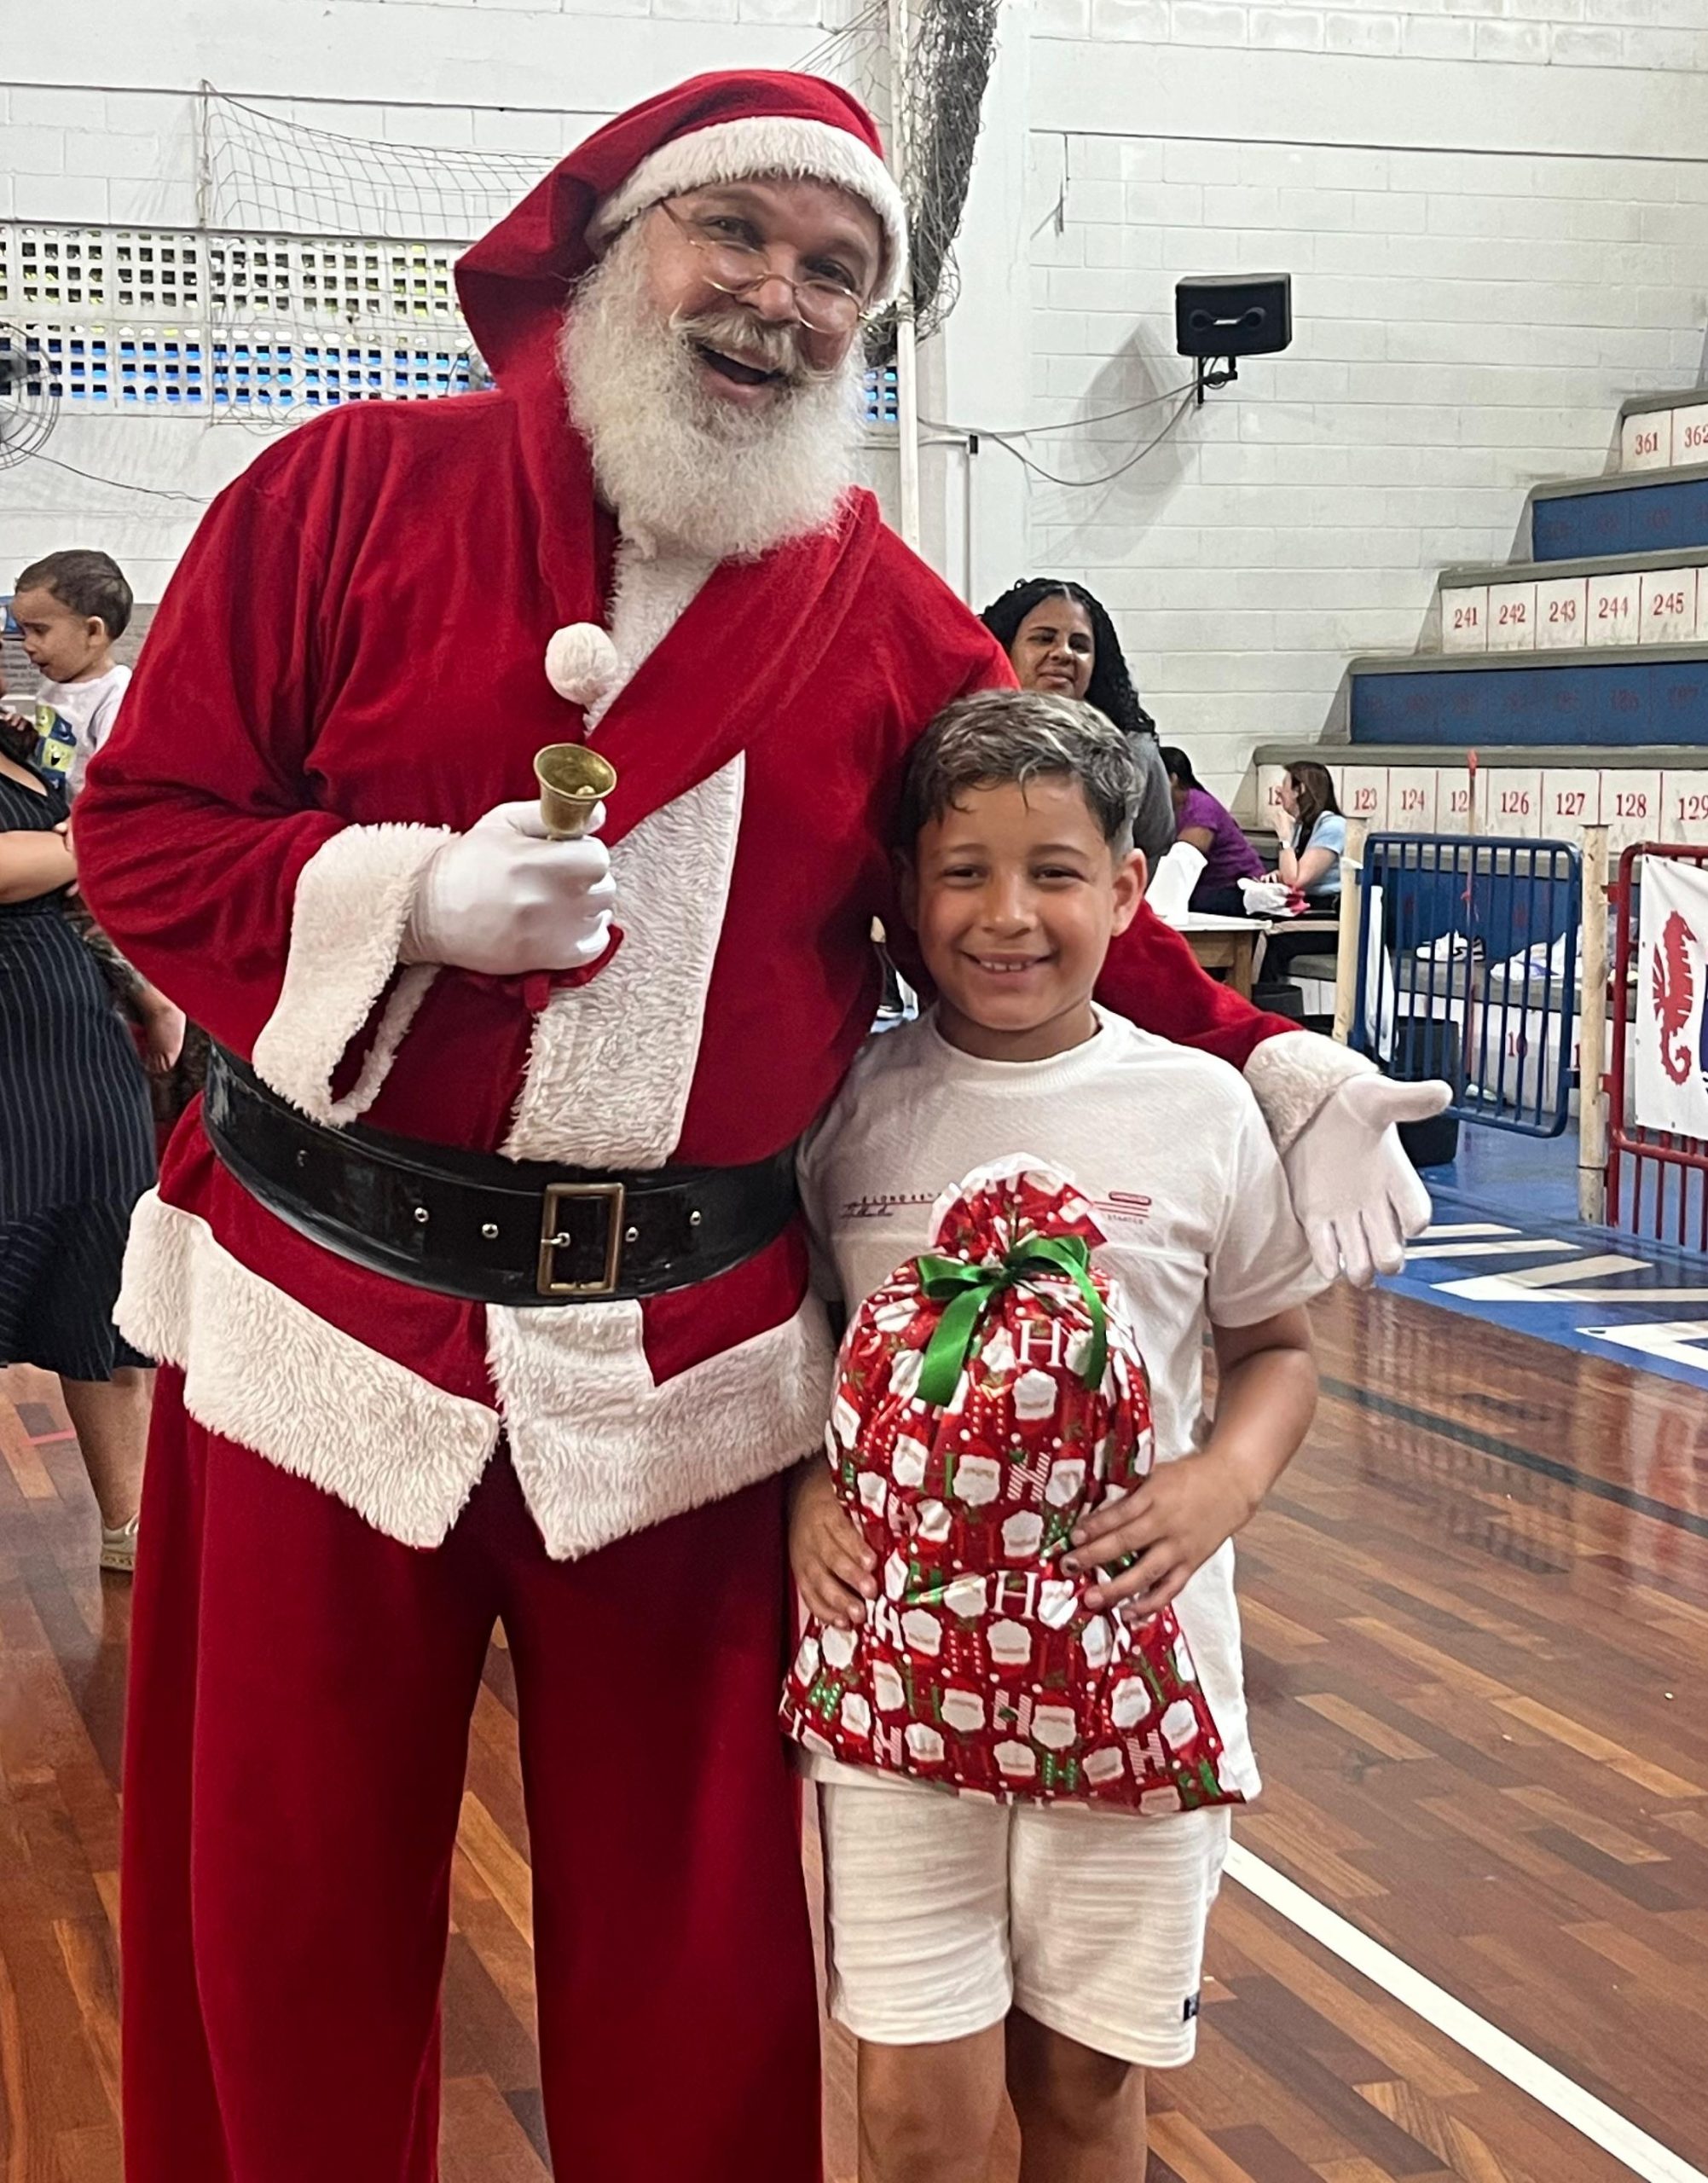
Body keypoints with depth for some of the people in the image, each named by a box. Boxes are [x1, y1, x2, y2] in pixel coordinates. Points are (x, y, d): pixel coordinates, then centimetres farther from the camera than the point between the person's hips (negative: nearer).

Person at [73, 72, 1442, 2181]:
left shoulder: (890, 618, 5)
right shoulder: (354, 490, -1)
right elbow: (143, 827, -1)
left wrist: (1267, 1066, -3)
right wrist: (409, 897, -16)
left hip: (678, 1362, 1)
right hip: (327, 1317, -1)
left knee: (687, 1946, 10)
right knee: (289, 1925, 12)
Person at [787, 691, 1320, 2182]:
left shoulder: (1200, 1110, -3)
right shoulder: (851, 1104, -2)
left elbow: (1276, 1348, 8)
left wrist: (1231, 1473, -11)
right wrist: (800, 1486, -8)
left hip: (1134, 1668, 0)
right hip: (898, 1662, 0)